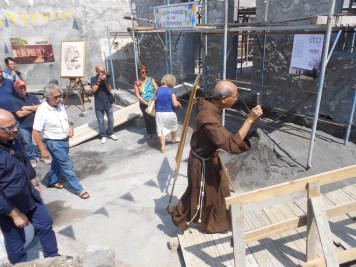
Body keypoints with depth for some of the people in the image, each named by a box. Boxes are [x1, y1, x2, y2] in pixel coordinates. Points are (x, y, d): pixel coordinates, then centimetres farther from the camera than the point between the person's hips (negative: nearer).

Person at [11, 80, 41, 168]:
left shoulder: (32, 96, 0)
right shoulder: (14, 100, -9)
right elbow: (20, 114, -18)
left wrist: (27, 107, -17)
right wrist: (34, 108, -11)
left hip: (36, 123, 2)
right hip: (24, 126, -2)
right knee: (28, 143, 10)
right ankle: (32, 159, 27)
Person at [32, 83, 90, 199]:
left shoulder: (59, 105, -4)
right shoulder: (42, 111, -24)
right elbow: (35, 132, -20)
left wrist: (70, 127, -2)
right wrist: (43, 149, -19)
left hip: (64, 140, 7)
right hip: (54, 143, -7)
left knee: (58, 162, 24)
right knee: (67, 166, 0)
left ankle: (52, 181, 46)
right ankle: (79, 189, 10)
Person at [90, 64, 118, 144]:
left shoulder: (106, 78, 0)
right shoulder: (93, 79, -4)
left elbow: (110, 89, -7)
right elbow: (94, 89, -17)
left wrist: (105, 81, -19)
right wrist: (99, 80, -21)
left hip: (108, 103, 2)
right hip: (99, 104, -2)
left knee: (111, 120, 11)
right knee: (101, 121, 6)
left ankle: (110, 133, 29)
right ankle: (103, 135, 19)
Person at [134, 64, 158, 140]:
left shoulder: (151, 79, -1)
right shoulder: (137, 83, -4)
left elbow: (157, 90, -5)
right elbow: (137, 95, -7)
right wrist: (146, 103, -15)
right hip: (143, 104, 0)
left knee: (153, 118, 4)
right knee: (146, 118, 12)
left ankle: (153, 132, 23)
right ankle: (148, 133, 29)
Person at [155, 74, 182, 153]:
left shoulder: (158, 90, 2)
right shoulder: (171, 90, -13)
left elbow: (157, 100, 11)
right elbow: (175, 104, -17)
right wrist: (179, 103, 4)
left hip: (159, 113, 3)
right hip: (169, 113, -3)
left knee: (161, 130, 8)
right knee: (173, 126, 25)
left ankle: (163, 147, 6)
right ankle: (174, 139, 45)